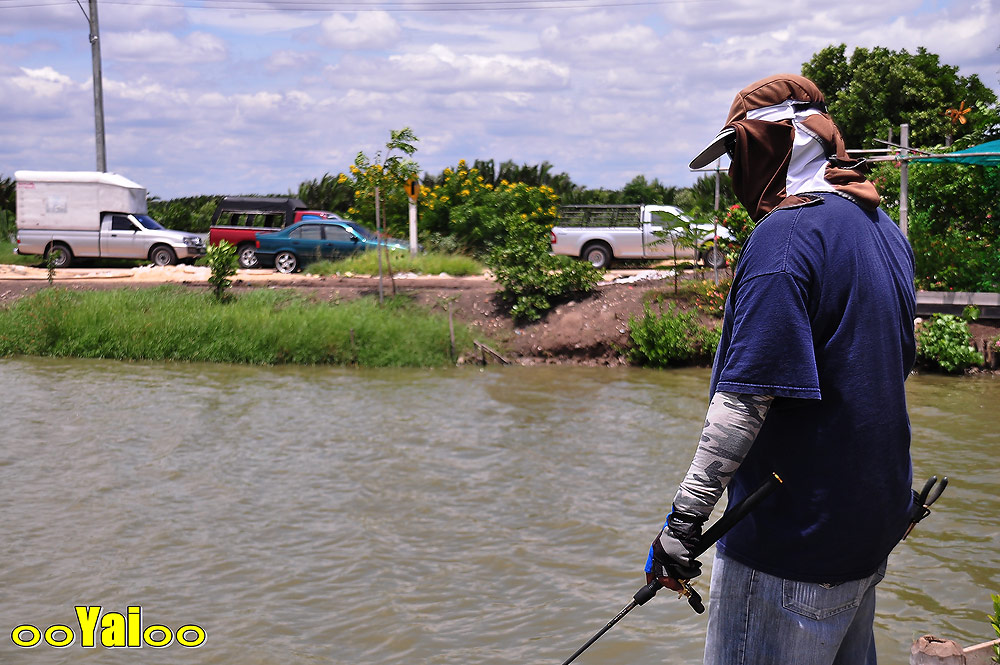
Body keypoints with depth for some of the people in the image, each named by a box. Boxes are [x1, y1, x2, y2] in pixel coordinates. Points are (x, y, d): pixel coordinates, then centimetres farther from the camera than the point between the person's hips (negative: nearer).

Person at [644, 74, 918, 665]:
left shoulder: (785, 234, -19)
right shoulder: (885, 229, 11)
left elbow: (746, 399, -26)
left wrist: (686, 516, -22)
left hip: (797, 537, -9)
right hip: (875, 525, 10)